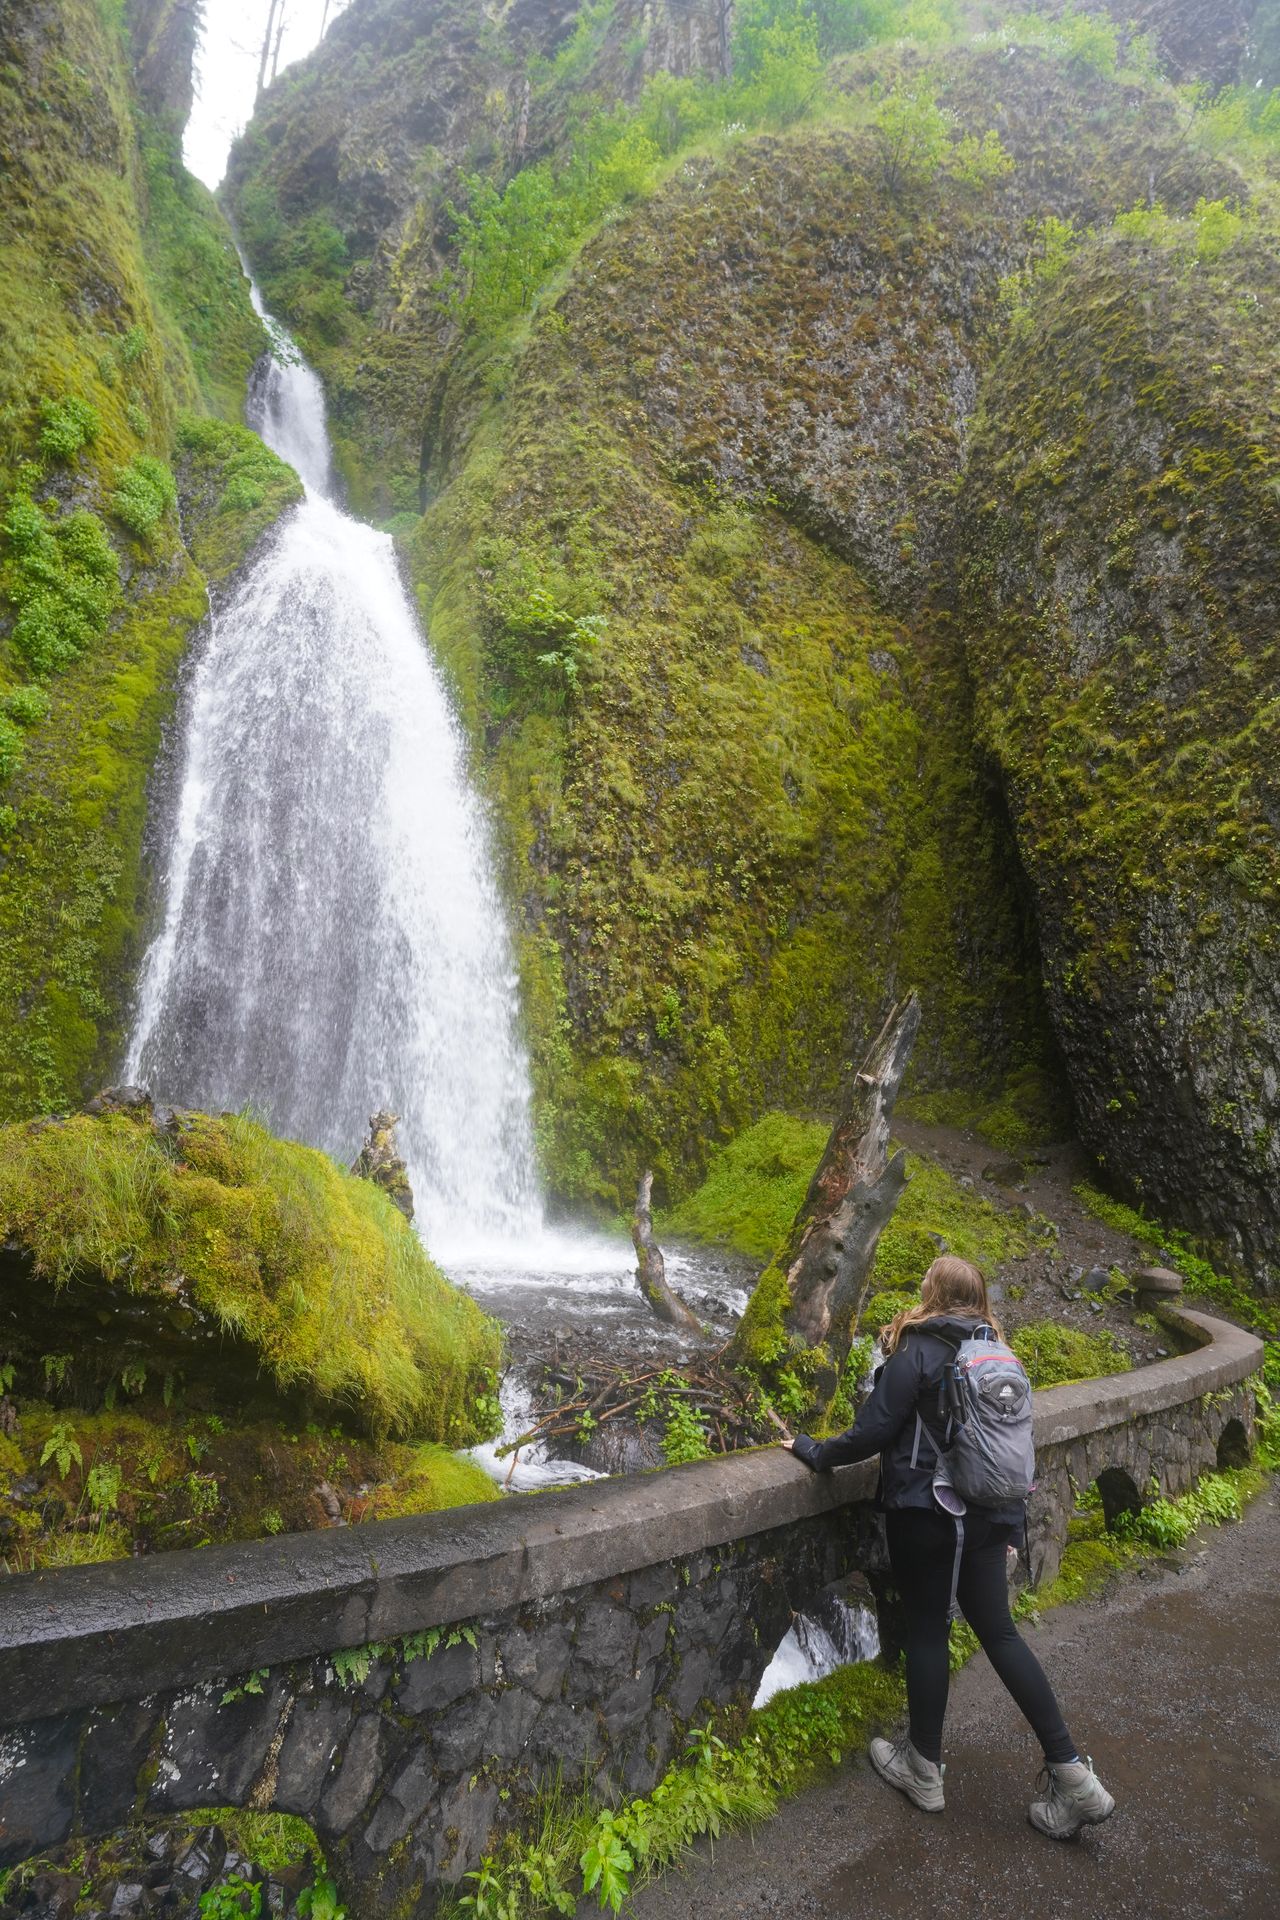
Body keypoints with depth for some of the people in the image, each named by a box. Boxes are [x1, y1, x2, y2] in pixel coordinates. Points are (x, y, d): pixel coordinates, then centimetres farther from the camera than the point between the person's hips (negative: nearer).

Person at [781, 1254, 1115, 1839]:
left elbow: (872, 1432, -15)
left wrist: (815, 1452, 0)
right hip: (988, 1515, 6)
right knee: (998, 1630, 13)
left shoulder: (916, 1352, -14)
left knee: (926, 1629, 8)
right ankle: (1070, 1773, 11)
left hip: (925, 1512, -6)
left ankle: (924, 1770, 22)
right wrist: (1009, 1523, 21)